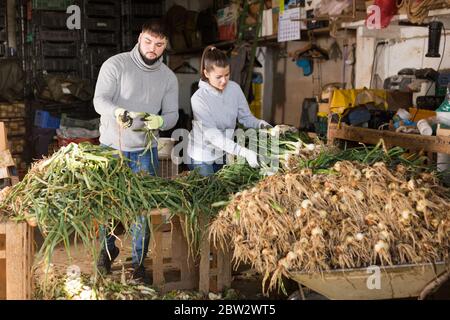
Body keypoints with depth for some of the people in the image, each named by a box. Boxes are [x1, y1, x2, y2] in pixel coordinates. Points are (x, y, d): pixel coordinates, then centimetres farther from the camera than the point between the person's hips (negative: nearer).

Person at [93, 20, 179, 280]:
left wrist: (159, 121, -24)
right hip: (111, 148, -2)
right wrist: (117, 112, -40)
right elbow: (100, 99, -17)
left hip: (145, 151, 2)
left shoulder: (169, 78, 3)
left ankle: (139, 260, 21)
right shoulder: (115, 65, -8)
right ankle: (108, 248, 36)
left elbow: (172, 114, 1)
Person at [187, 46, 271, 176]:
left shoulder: (234, 88, -10)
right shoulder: (199, 98, -25)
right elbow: (213, 135, -32)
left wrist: (261, 124, -25)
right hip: (202, 157, -5)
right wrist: (244, 152, -41)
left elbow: (245, 117, -2)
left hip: (225, 153, 5)